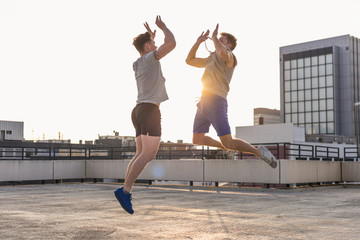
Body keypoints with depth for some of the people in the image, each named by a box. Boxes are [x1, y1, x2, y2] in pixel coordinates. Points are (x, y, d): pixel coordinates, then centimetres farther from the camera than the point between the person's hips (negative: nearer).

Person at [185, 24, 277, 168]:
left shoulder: (229, 57, -2)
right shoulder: (211, 59, 25)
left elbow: (223, 53, -28)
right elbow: (189, 60, 29)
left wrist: (214, 37, -11)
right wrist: (198, 42, 18)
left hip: (216, 102, -8)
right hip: (203, 102, 9)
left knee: (228, 142, -12)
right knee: (197, 140, 11)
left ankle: (259, 152, 5)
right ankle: (223, 147, 32)